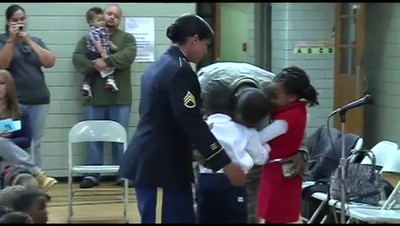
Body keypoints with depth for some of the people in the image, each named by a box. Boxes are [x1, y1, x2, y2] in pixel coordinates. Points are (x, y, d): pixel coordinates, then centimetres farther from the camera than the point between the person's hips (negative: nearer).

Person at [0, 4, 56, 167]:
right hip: (15, 100, -4)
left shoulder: (36, 41, 15)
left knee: (36, 144, 2)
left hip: (39, 99, 4)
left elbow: (50, 62, 0)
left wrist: (29, 41, -5)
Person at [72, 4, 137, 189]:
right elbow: (77, 58, -3)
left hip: (120, 98, -1)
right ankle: (92, 174, 11)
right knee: (93, 137, 5)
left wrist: (107, 61, -23)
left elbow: (128, 56, -12)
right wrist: (94, 65, -21)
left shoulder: (127, 38, 8)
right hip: (94, 97, 1)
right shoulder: (88, 38, 11)